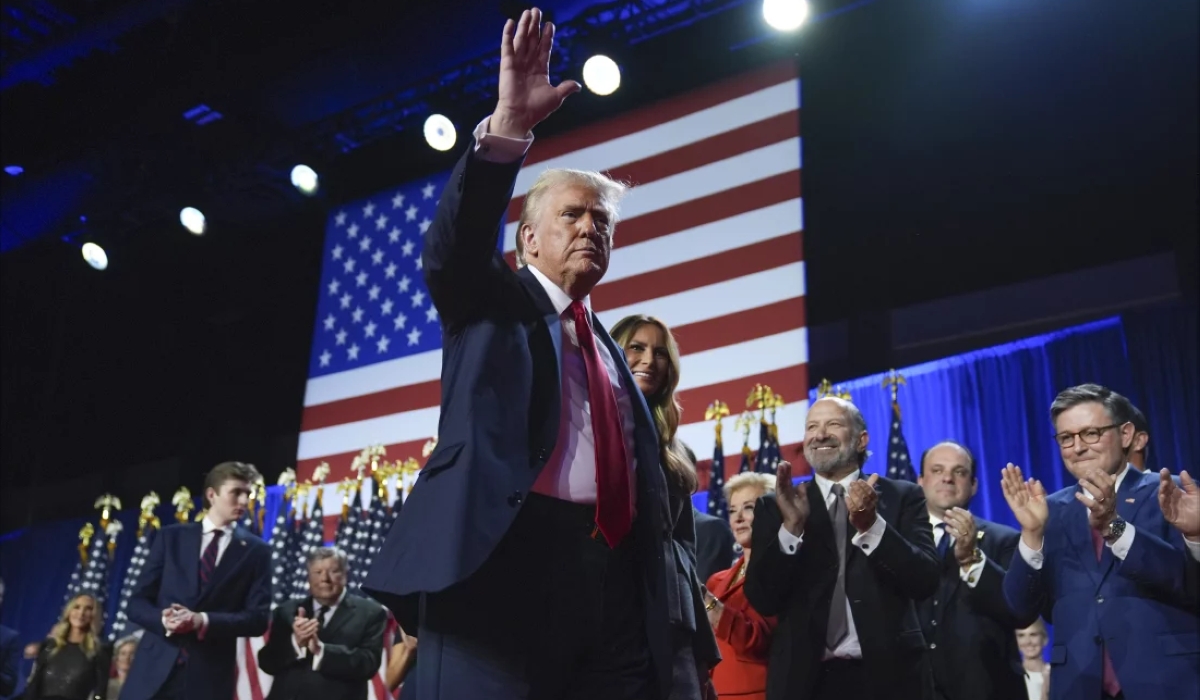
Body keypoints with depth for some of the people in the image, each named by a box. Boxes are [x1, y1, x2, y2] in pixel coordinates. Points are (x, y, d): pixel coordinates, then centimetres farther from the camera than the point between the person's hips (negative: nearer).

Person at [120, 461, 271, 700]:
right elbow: (137, 602, 9)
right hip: (155, 668, 1)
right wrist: (163, 619, -14)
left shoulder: (256, 551, 7)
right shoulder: (171, 537, 11)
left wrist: (204, 621, -15)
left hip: (209, 676, -1)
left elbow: (258, 618, 0)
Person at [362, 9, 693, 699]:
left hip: (614, 575, 6)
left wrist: (666, 603, 14)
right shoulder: (495, 302, 14)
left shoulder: (612, 348, 28)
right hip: (503, 560, -5)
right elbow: (452, 249, -9)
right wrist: (508, 126, -21)